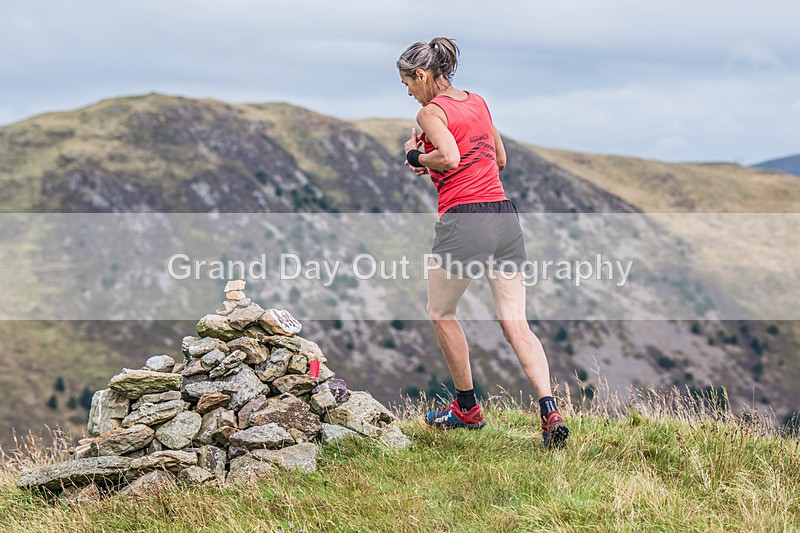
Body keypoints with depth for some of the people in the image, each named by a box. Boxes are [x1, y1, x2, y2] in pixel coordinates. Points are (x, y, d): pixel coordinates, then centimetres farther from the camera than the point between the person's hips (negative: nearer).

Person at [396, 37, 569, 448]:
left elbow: (450, 157, -24)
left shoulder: (432, 111, -5)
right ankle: (550, 411, -15)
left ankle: (468, 408, 24)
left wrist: (418, 157, -3)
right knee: (516, 324, 2)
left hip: (463, 219, -6)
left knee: (441, 314, 16)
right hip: (504, 214, 7)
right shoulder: (478, 102, 17)